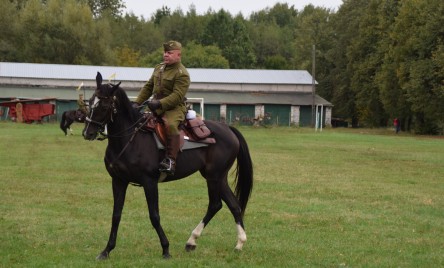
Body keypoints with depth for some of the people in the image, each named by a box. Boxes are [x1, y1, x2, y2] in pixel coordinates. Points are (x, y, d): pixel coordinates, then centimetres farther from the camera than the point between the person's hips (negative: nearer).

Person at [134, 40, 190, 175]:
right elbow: (148, 87, 20)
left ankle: (170, 160, -37)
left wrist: (160, 104, -29)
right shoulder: (159, 68, 16)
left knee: (171, 125, -36)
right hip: (156, 106, 9)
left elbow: (177, 95, -20)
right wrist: (137, 103, 10)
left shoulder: (182, 74, -10)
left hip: (174, 108, -8)